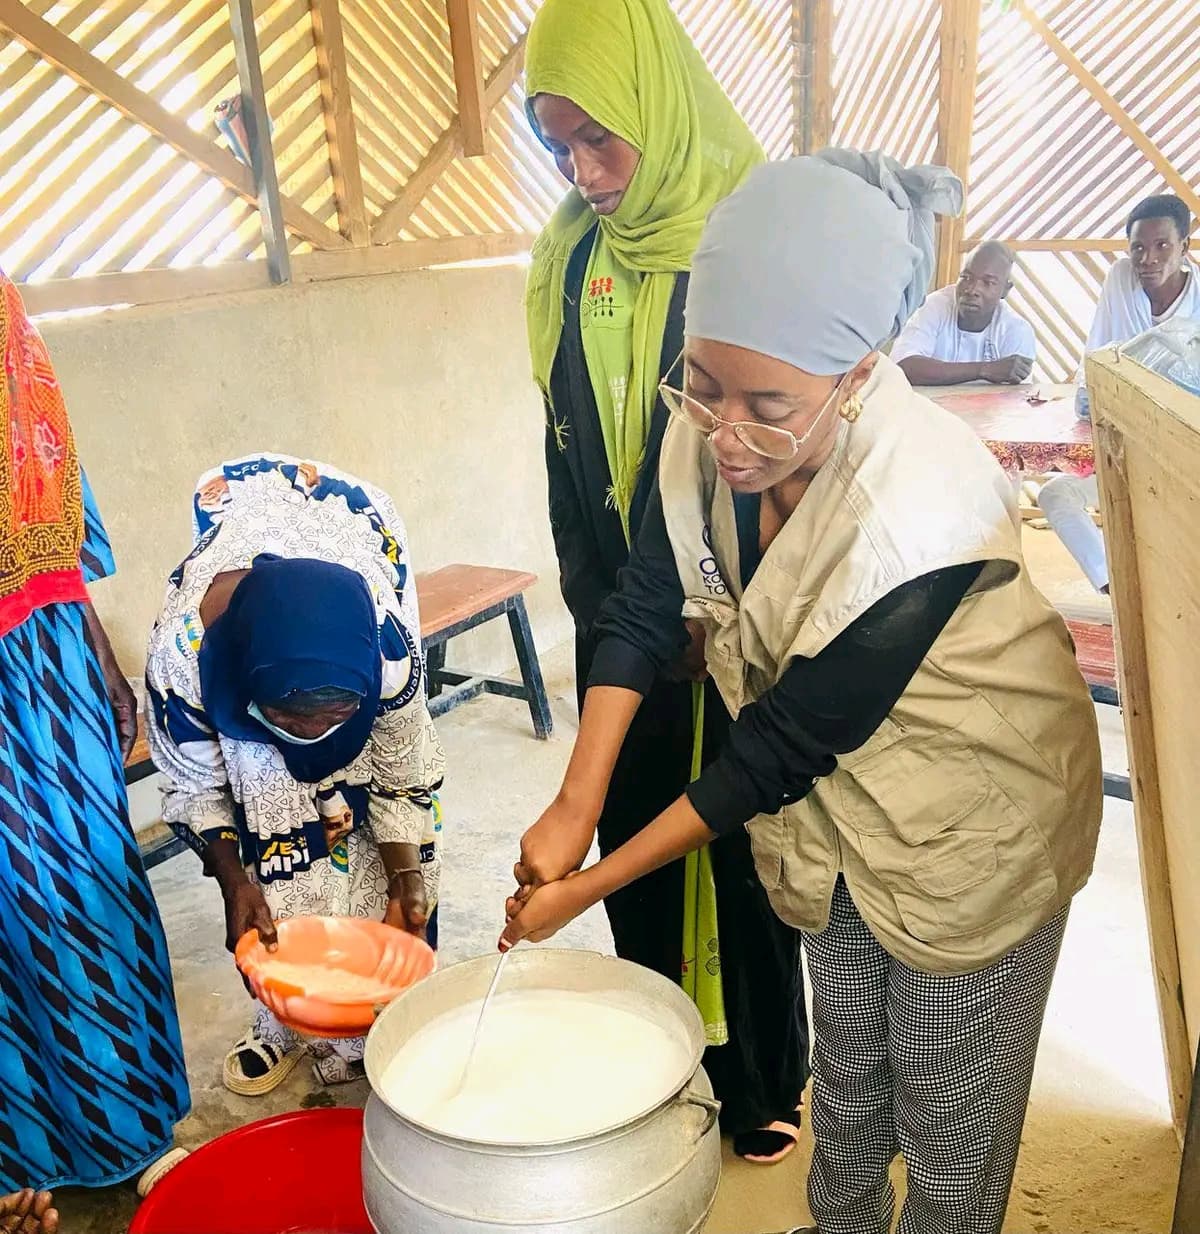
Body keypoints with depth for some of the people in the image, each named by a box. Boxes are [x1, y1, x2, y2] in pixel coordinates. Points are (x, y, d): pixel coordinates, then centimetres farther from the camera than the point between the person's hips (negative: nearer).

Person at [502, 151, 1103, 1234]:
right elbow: (642, 614, -10)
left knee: (948, 1118, 15)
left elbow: (786, 743, -28)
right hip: (832, 803, 6)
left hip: (970, 823, -5)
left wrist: (593, 885, -20)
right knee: (845, 1070, 27)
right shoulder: (714, 437, -19)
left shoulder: (917, 518, -36)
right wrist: (574, 807, -18)